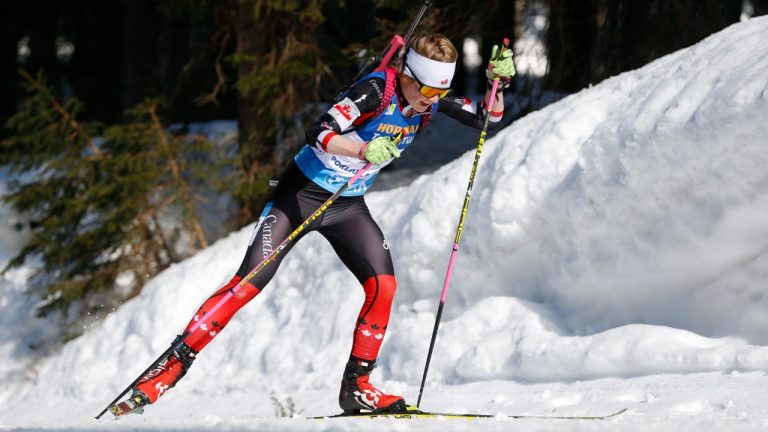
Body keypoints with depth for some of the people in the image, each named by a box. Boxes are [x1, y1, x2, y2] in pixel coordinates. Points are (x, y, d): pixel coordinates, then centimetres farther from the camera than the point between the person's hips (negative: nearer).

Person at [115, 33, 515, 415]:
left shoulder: (431, 100, -6)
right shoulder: (376, 90, -26)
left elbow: (489, 116, 5)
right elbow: (318, 133, -36)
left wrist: (498, 81, -13)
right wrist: (365, 149, -51)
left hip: (348, 204, 6)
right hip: (302, 193, -6)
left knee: (383, 284, -11)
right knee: (248, 284, -13)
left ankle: (355, 385, 2)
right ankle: (171, 367, -8)